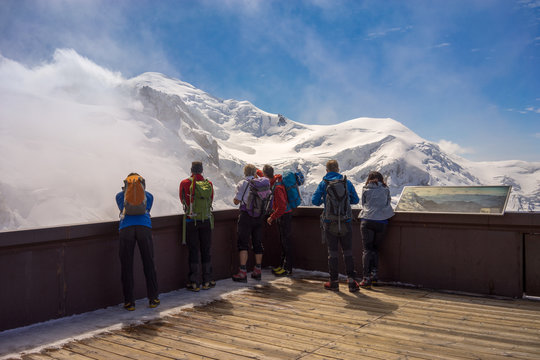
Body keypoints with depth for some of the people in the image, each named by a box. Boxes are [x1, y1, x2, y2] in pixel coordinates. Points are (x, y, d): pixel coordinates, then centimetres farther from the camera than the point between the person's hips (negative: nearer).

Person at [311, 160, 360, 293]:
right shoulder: (347, 182, 2)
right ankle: (351, 281, 7)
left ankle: (334, 282, 13)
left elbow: (314, 201, -7)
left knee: (333, 253, 7)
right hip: (345, 224, 1)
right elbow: (356, 200, 8)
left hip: (330, 224, -1)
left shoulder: (323, 184, -3)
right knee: (348, 252, 9)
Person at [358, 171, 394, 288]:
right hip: (382, 222, 1)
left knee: (367, 249, 0)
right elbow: (388, 202, 19)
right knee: (375, 248, 16)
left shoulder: (365, 189, 10)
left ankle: (366, 278, -8)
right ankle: (374, 273, 6)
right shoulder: (385, 189, 11)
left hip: (367, 220, -1)